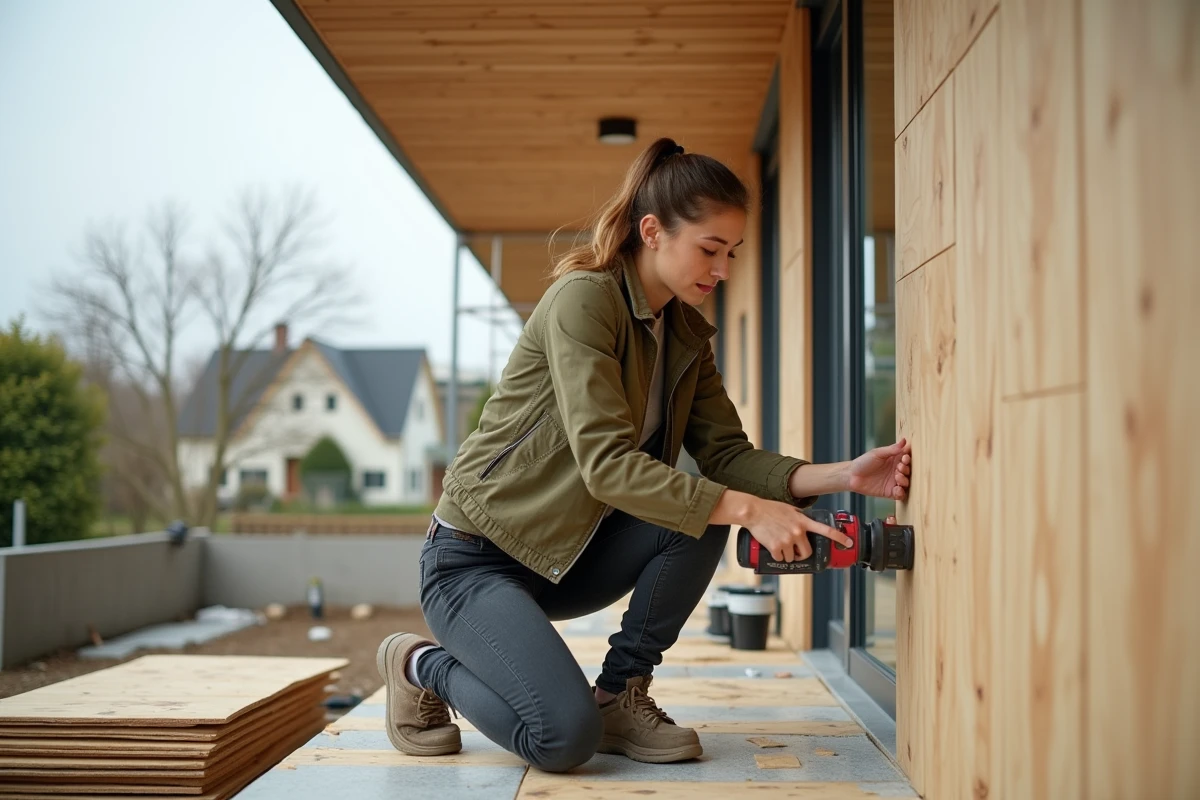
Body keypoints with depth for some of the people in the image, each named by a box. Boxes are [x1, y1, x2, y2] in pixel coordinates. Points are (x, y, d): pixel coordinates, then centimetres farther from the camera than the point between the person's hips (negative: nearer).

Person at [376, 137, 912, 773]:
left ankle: (620, 695, -1)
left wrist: (842, 475, -18)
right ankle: (423, 666, 5)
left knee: (701, 517, -18)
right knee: (565, 737, -24)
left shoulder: (687, 333, 6)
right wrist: (745, 509, -35)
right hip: (476, 558, -7)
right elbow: (606, 463, -30)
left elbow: (727, 454, -3)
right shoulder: (583, 298, -20)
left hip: (567, 554, 8)